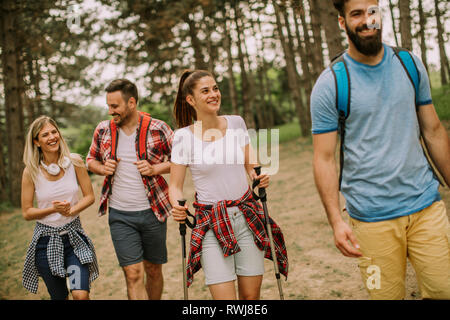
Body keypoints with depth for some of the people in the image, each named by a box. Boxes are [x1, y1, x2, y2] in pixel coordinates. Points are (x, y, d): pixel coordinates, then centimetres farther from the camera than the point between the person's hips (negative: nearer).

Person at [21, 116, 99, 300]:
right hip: (46, 238, 0)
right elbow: (26, 213, -4)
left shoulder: (74, 162, -7)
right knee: (59, 297, 13)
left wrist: (71, 210, -18)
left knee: (80, 294, -15)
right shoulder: (31, 171, -9)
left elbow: (90, 196, 1)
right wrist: (54, 209, -20)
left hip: (74, 235, 0)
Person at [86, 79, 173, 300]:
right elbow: (91, 160, 16)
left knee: (153, 270, 14)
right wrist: (102, 168, -7)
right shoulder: (103, 130, 1)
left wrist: (155, 169, -16)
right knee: (133, 274, -5)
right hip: (119, 215, 1)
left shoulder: (157, 129, -7)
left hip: (152, 211, -1)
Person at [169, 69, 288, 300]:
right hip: (211, 224, -3)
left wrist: (259, 177, -6)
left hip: (247, 216, 3)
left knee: (251, 294, 6)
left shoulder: (236, 123, 3)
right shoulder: (183, 137, -6)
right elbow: (175, 186, 1)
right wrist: (177, 207, -19)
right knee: (224, 296, -8)